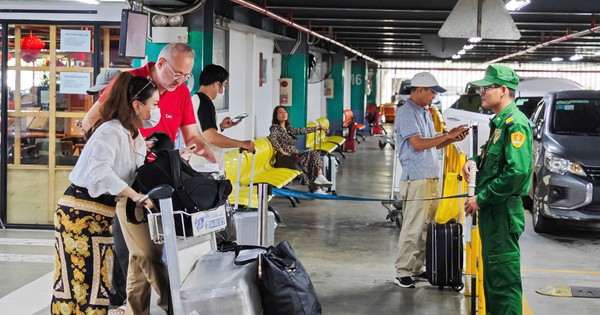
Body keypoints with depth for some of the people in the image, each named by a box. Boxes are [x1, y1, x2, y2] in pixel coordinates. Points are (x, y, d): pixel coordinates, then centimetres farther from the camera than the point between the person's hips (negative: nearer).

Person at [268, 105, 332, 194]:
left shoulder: (288, 128, 23)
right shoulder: (275, 128, -1)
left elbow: (302, 131, 26)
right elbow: (272, 138, -21)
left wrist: (319, 127, 28)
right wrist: (282, 151, -23)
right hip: (287, 158, -8)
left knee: (314, 154, -10)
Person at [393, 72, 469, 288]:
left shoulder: (425, 112, 18)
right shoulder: (406, 113, -9)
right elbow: (418, 144, -16)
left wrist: (452, 139, 4)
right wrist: (448, 135, -12)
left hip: (431, 177, 9)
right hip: (415, 179, -9)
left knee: (428, 226, 9)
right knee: (412, 228, -7)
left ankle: (417, 268, 17)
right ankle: (402, 273, -1)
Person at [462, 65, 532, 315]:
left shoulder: (515, 123, -17)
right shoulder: (499, 122, 14)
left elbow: (517, 171, -26)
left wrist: (481, 199, -21)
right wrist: (474, 161, 7)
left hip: (503, 213, -10)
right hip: (491, 210, 10)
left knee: (504, 277, -5)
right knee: (492, 274, 18)